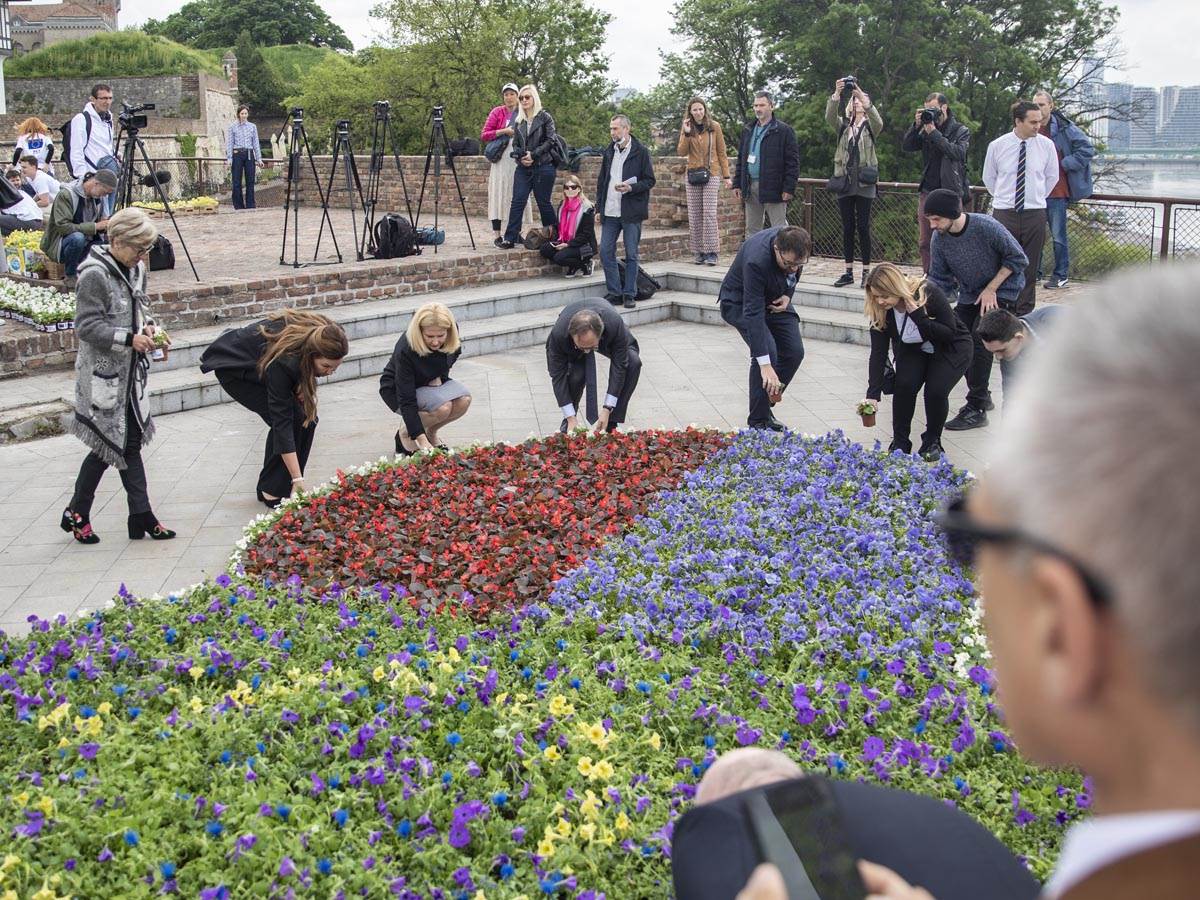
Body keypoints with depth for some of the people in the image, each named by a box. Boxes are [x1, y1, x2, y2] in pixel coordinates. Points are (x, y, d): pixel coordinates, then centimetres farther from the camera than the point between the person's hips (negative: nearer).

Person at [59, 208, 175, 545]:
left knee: (129, 441, 10)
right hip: (103, 372, -8)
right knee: (112, 443, -2)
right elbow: (87, 327, -18)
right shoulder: (94, 274, -17)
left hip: (129, 370, 8)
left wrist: (148, 326, 1)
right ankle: (76, 513, 15)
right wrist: (129, 338, -25)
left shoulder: (135, 268, 7)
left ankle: (141, 517, 13)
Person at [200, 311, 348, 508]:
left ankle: (283, 486, 5)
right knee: (293, 418, -20)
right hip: (233, 366, -7)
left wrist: (306, 388, -14)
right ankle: (271, 491, -7)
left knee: (307, 417, -8)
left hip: (258, 362, 7)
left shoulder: (318, 337, -24)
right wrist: (298, 479, -39)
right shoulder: (283, 362, -41)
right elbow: (282, 422, -38)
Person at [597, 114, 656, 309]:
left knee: (631, 255, 2)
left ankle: (629, 294, 10)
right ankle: (614, 293, 10)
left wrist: (631, 188, -19)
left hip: (631, 212, -5)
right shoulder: (609, 152, 13)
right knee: (605, 252, 1)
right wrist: (599, 208, 11)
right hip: (610, 212, 5)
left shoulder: (640, 152, -3)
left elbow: (649, 181, -3)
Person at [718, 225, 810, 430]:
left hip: (775, 299, 7)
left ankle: (766, 406, 12)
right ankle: (758, 421, -12)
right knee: (767, 351, -24)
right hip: (740, 302, -6)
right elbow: (753, 313, -41)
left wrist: (788, 294, -13)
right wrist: (765, 365, -45)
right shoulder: (756, 261, -40)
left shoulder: (794, 242, -21)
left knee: (794, 352, -6)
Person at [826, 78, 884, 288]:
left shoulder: (870, 126, 5)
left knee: (863, 226, -3)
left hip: (864, 182, -2)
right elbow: (830, 116, -11)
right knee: (847, 227, 5)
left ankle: (866, 271, 2)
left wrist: (864, 98, -32)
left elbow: (878, 122, -19)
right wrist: (836, 94, -27)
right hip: (844, 181, 3)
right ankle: (848, 272, 9)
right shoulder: (843, 125, 11)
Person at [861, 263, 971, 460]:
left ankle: (932, 442, 1)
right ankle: (900, 443, -5)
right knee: (904, 385, -23)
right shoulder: (880, 311, -20)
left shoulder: (928, 292, -31)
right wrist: (873, 394, -29)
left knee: (936, 390, -24)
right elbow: (878, 353, -21)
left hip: (952, 348, -3)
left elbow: (950, 334, -27)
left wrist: (919, 316, -39)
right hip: (913, 350, 3)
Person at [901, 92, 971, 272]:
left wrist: (934, 133, -13)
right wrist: (916, 125, -6)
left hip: (950, 192, -4)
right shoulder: (925, 131, 14)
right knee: (926, 242, 4)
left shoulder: (961, 131, 3)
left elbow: (958, 152, -14)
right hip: (927, 191, 4)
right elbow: (906, 146, 6)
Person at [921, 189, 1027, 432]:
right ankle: (982, 396, 23)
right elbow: (939, 280, -3)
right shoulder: (939, 238, -12)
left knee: (980, 342, -17)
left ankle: (976, 410, -14)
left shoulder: (986, 227, -27)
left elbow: (1017, 258, -15)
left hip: (1000, 291, -6)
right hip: (969, 296, 6)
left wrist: (991, 289, -16)